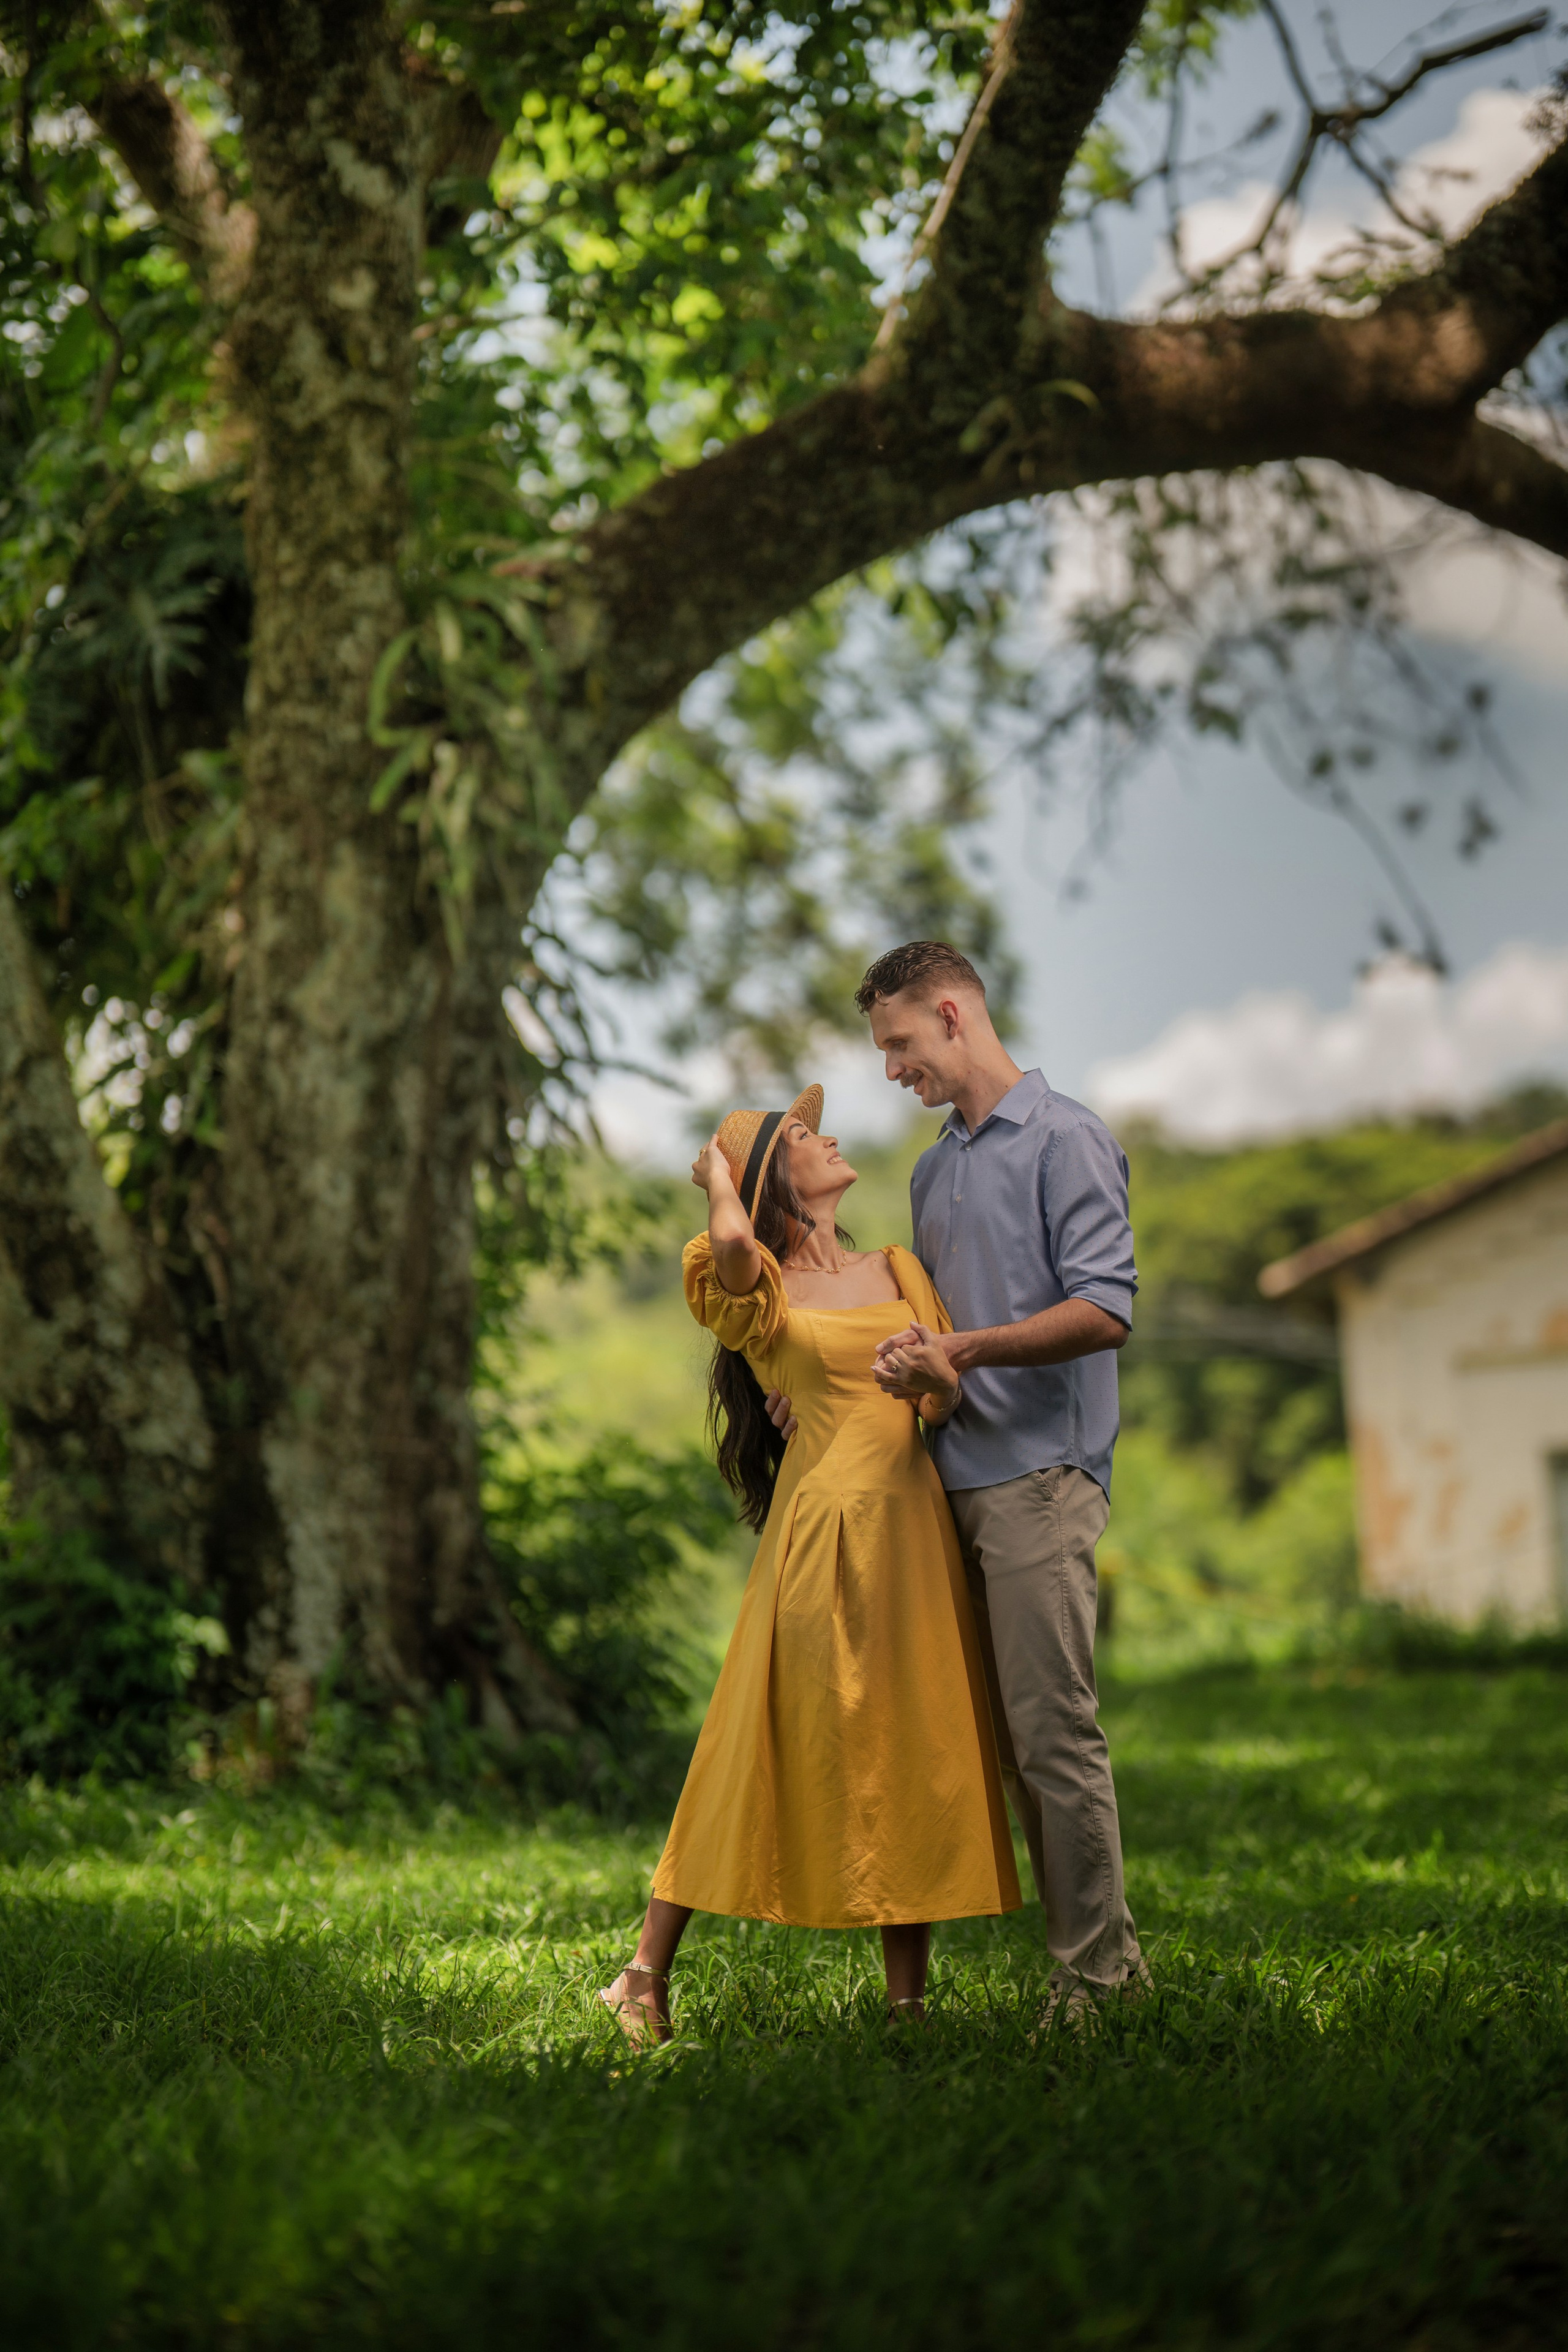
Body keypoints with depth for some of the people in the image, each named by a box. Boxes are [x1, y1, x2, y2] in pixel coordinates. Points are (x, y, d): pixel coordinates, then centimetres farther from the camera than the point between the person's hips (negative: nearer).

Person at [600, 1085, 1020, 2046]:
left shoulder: (899, 1269, 17)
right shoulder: (757, 1288, 3)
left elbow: (953, 1403, 9)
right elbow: (732, 1244, -22)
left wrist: (936, 1374, -15)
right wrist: (717, 1172, 0)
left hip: (915, 1527, 4)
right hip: (821, 1525, -4)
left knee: (916, 1754, 3)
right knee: (774, 1746, -3)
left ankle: (908, 1999, 10)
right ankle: (648, 1975, 7)